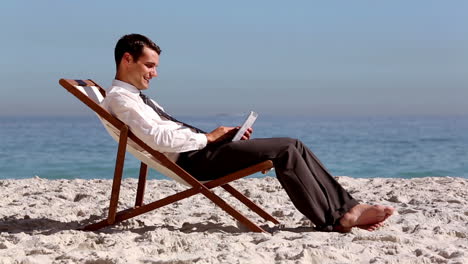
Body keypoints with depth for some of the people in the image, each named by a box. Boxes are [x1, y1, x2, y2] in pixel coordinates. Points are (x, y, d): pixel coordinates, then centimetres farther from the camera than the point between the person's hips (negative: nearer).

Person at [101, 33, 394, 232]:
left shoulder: (136, 97, 25)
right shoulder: (120, 97, -7)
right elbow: (159, 138, -20)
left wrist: (224, 133, 7)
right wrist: (208, 137, -10)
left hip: (200, 148, 10)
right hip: (191, 159, -10)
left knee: (293, 145, -1)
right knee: (285, 150, -19)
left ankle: (346, 206, -5)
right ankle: (334, 219, -15)